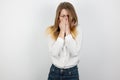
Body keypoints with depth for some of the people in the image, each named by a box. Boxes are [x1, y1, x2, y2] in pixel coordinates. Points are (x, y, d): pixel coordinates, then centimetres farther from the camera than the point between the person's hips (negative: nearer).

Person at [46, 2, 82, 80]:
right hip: (55, 71, 1)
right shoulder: (52, 31, -6)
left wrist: (68, 32, -18)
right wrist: (62, 32, -17)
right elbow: (54, 53, -17)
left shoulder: (77, 30, -8)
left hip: (72, 72, -1)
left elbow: (75, 52, -19)